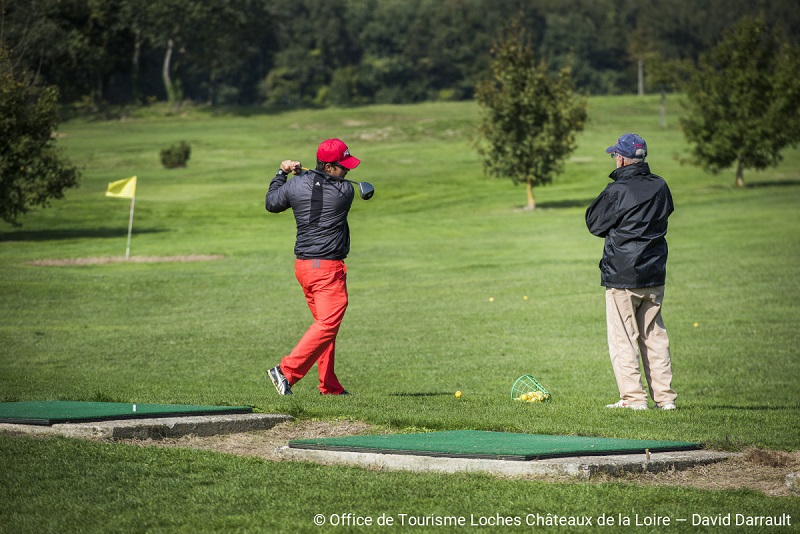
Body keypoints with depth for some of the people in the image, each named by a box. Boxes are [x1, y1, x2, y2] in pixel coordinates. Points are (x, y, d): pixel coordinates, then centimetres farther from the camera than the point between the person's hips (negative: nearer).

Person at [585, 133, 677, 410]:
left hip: (622, 274, -6)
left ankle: (634, 397, -2)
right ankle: (664, 396, 12)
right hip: (655, 273, 6)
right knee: (654, 335, 13)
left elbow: (595, 224, -4)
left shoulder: (617, 190, -14)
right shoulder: (660, 186, 3)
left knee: (622, 338, 1)